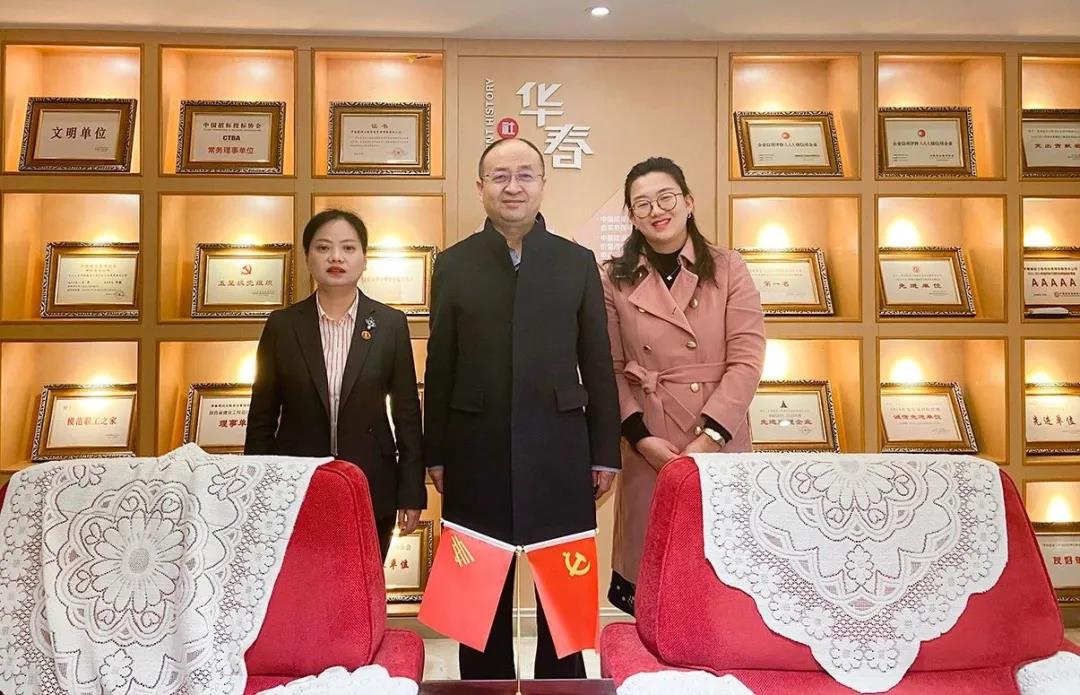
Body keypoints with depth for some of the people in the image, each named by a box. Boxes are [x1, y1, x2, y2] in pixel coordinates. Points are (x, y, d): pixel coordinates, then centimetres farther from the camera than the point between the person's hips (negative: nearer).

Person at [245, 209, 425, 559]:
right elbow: (262, 418, 4)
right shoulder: (282, 326, 0)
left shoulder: (391, 324, -1)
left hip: (372, 492, 0)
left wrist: (411, 493, 0)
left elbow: (407, 413, 2)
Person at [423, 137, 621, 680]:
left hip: (559, 451, 0)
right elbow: (439, 367, 4)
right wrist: (435, 455, 3)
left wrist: (605, 452, 3)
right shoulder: (453, 264, 4)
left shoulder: (578, 262, 5)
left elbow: (597, 364, 4)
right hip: (476, 454, 0)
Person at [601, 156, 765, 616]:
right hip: (651, 449, 0)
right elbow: (611, 369, 2)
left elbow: (746, 360, -3)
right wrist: (639, 437, -10)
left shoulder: (728, 270, 3)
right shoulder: (615, 281, 4)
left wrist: (710, 437, -13)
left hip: (721, 445, 0)